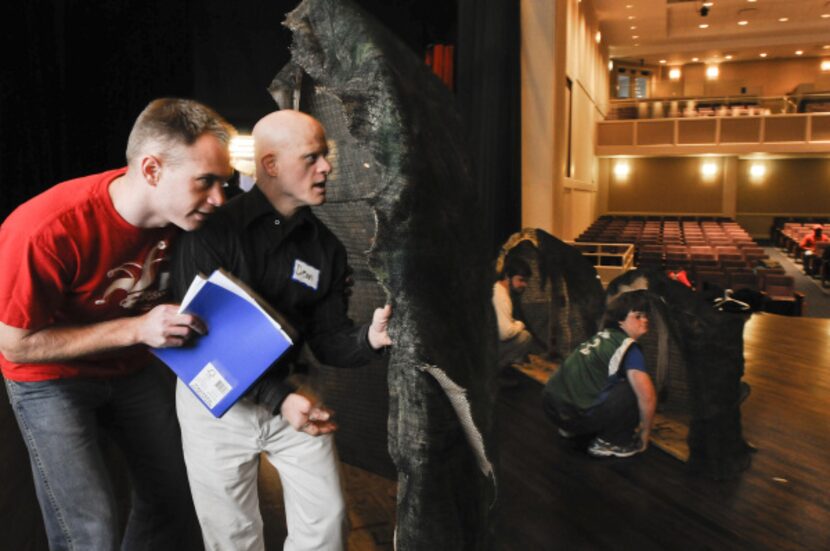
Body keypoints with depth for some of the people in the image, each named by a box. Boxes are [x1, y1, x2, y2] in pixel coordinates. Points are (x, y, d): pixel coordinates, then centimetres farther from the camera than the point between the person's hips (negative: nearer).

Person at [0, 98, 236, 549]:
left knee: (175, 501, 12)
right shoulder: (47, 231, -34)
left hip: (132, 368, 5)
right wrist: (136, 328, -31)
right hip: (51, 378, -5)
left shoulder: (182, 208, -17)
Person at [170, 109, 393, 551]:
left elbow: (327, 341, -2)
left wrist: (369, 338, -25)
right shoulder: (213, 229, -17)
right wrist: (277, 398, -31)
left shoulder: (326, 246, -3)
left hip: (291, 391, 4)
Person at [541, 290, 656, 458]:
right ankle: (608, 442, 2)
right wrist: (644, 433, -1)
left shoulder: (602, 337, 16)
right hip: (576, 414, -9)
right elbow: (647, 396, -19)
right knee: (636, 388, -7)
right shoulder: (627, 347, -8)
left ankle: (571, 428, 24)